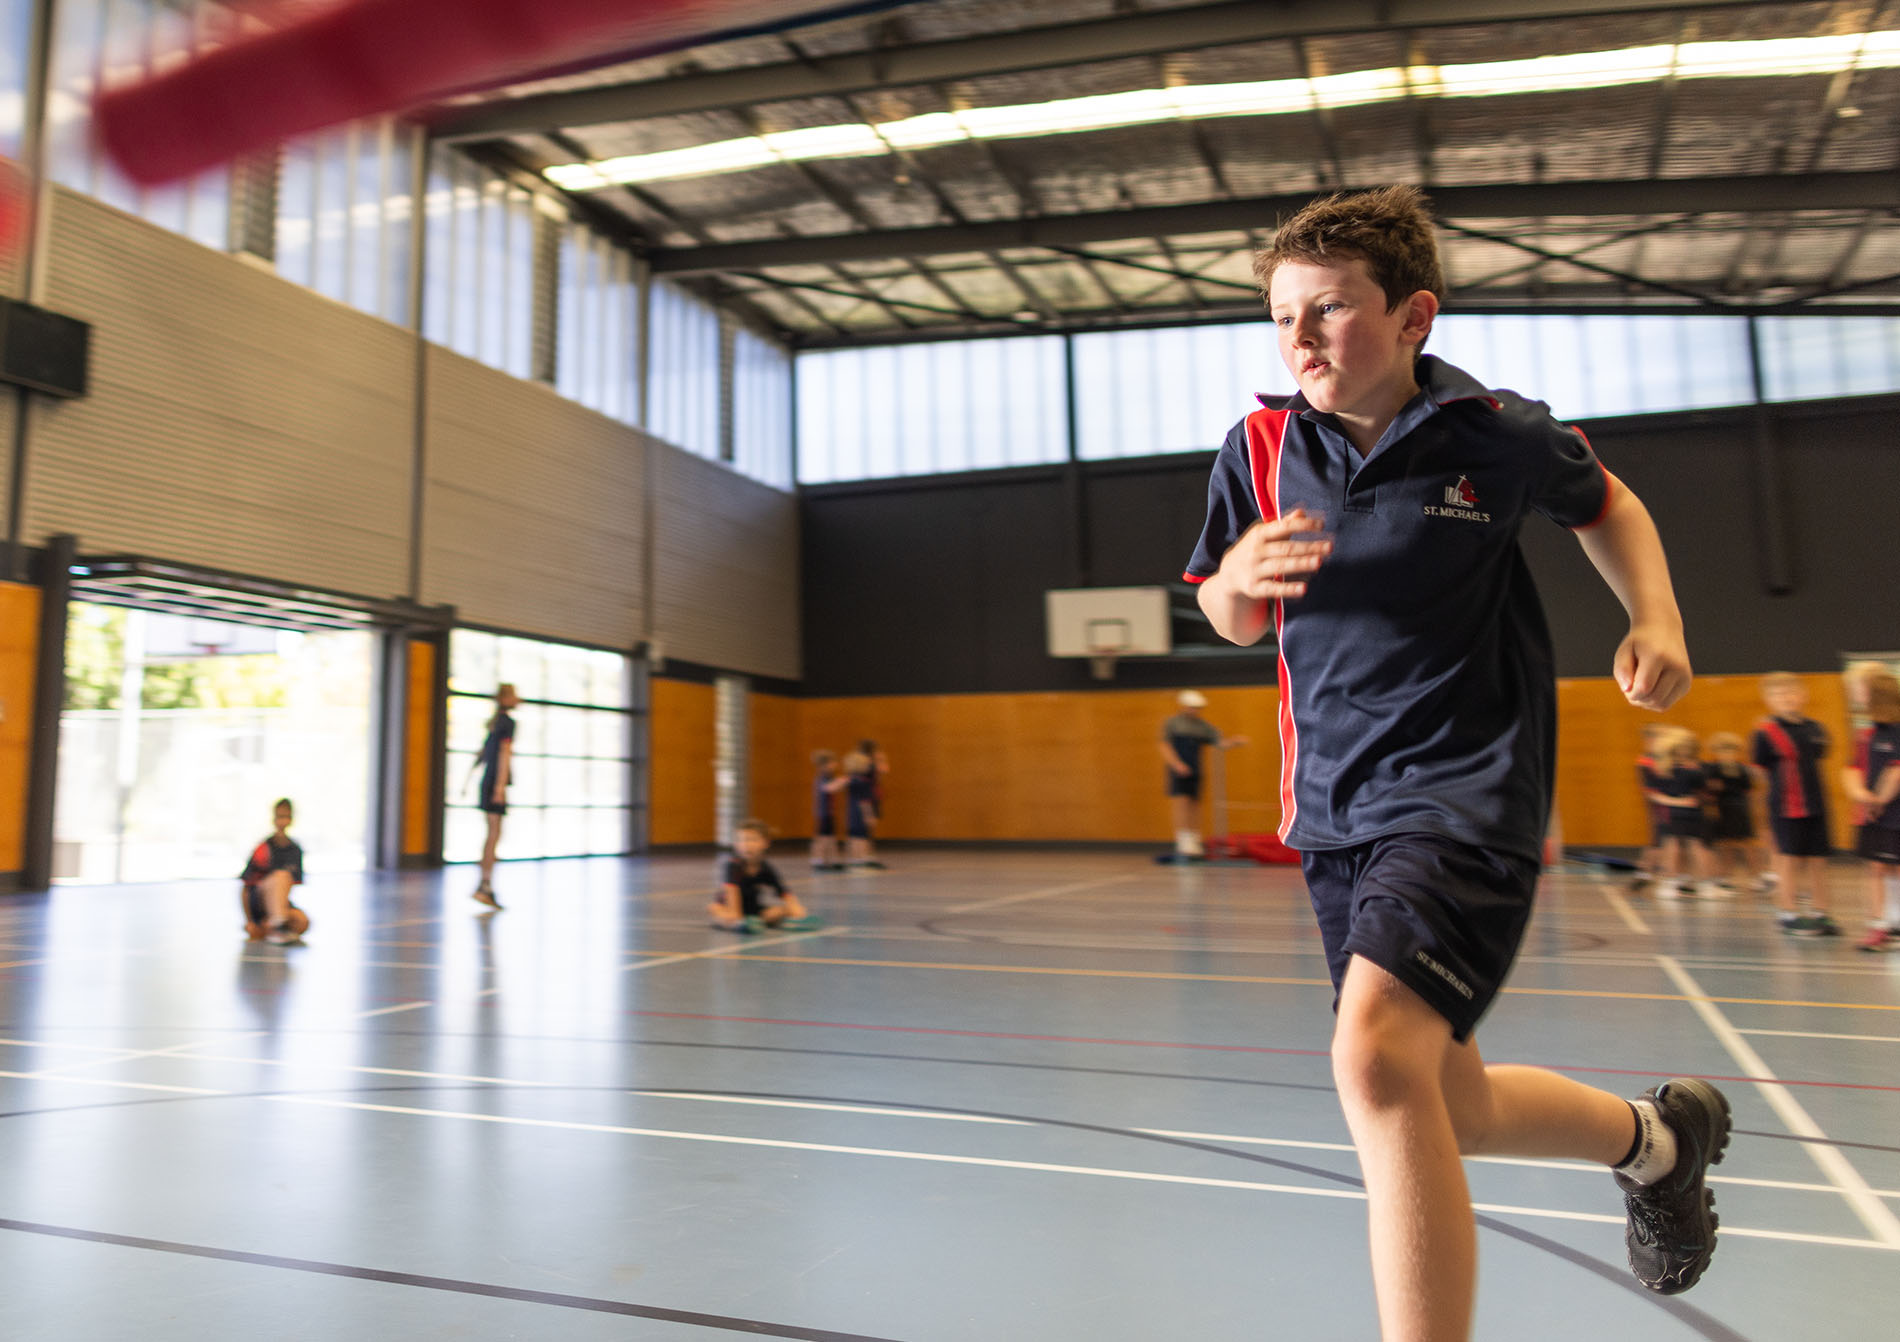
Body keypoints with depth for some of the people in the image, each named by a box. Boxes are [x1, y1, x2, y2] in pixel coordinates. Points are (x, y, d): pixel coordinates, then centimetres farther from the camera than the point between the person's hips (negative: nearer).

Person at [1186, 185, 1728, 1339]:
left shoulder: (1496, 435, -6)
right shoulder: (1260, 450, 0)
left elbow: (1607, 506, 14)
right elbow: (1235, 623, 9)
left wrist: (1657, 619, -3)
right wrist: (1237, 577, -15)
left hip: (1467, 789, -5)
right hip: (1334, 807, 5)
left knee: (1377, 1061, -26)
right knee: (1447, 1110, 14)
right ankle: (1656, 1137, 43)